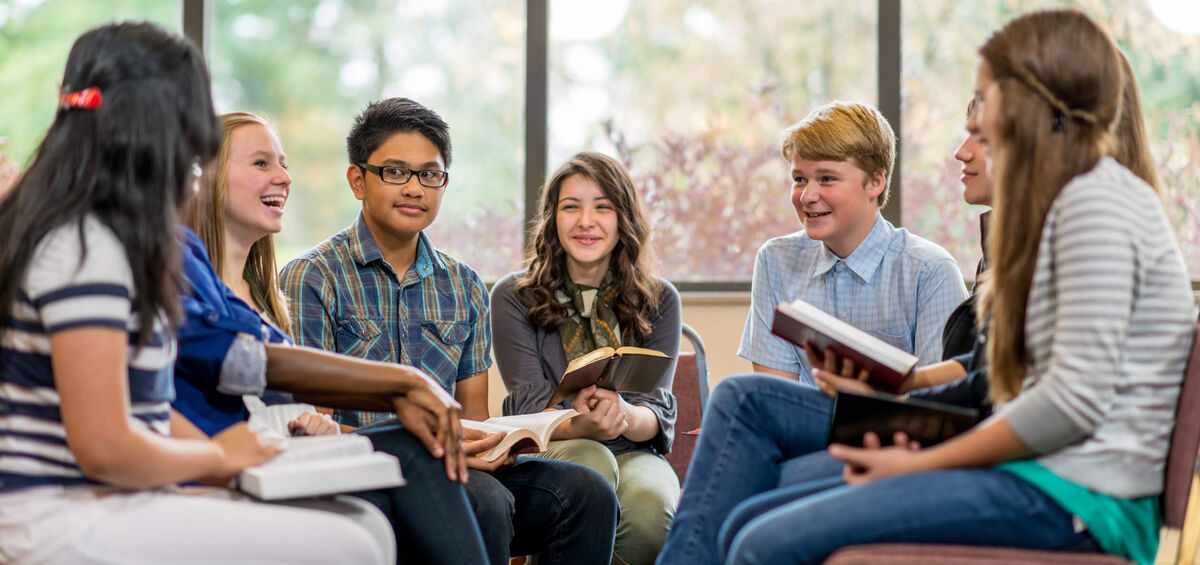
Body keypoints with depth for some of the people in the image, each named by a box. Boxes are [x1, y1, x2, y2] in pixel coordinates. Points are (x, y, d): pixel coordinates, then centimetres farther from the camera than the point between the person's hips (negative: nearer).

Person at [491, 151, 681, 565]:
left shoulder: (659, 301, 9)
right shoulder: (514, 297, 4)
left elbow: (658, 408, -2)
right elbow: (530, 405, -6)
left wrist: (625, 418, -29)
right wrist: (582, 426, -31)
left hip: (632, 452, 1)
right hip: (544, 452, -1)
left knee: (649, 501, -34)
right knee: (590, 461, -36)